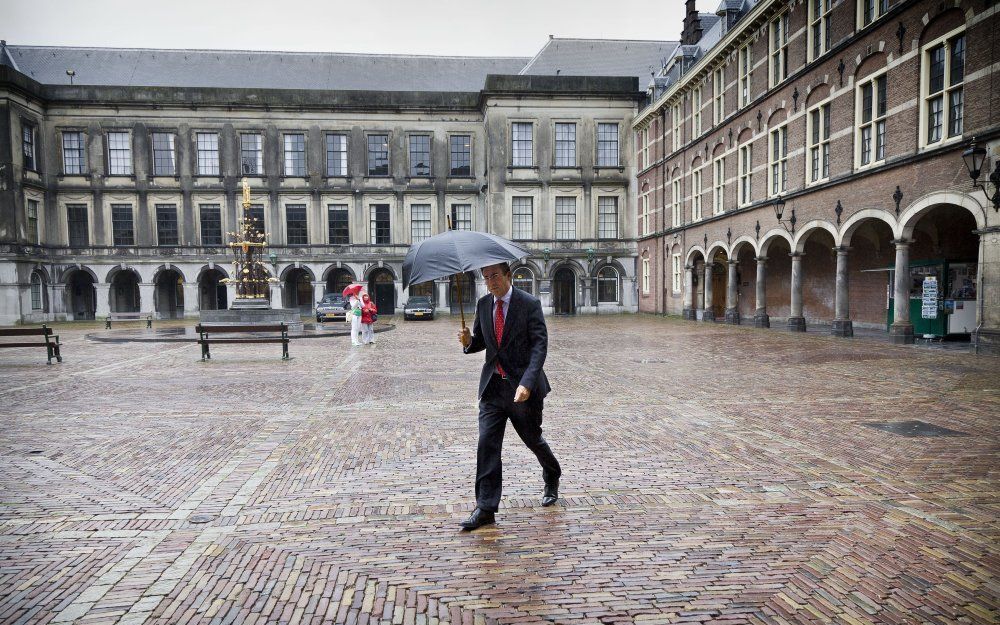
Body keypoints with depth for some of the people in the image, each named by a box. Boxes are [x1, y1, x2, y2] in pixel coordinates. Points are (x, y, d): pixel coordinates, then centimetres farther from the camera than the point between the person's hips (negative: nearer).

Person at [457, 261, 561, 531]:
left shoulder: (529, 304, -11)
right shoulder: (483, 304, 6)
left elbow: (540, 345, -16)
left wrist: (526, 383, -28)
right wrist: (468, 341, -11)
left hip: (523, 387, -4)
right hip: (492, 386, 4)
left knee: (533, 439, 14)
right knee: (487, 443, -4)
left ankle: (552, 480, 44)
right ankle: (485, 509, 3)